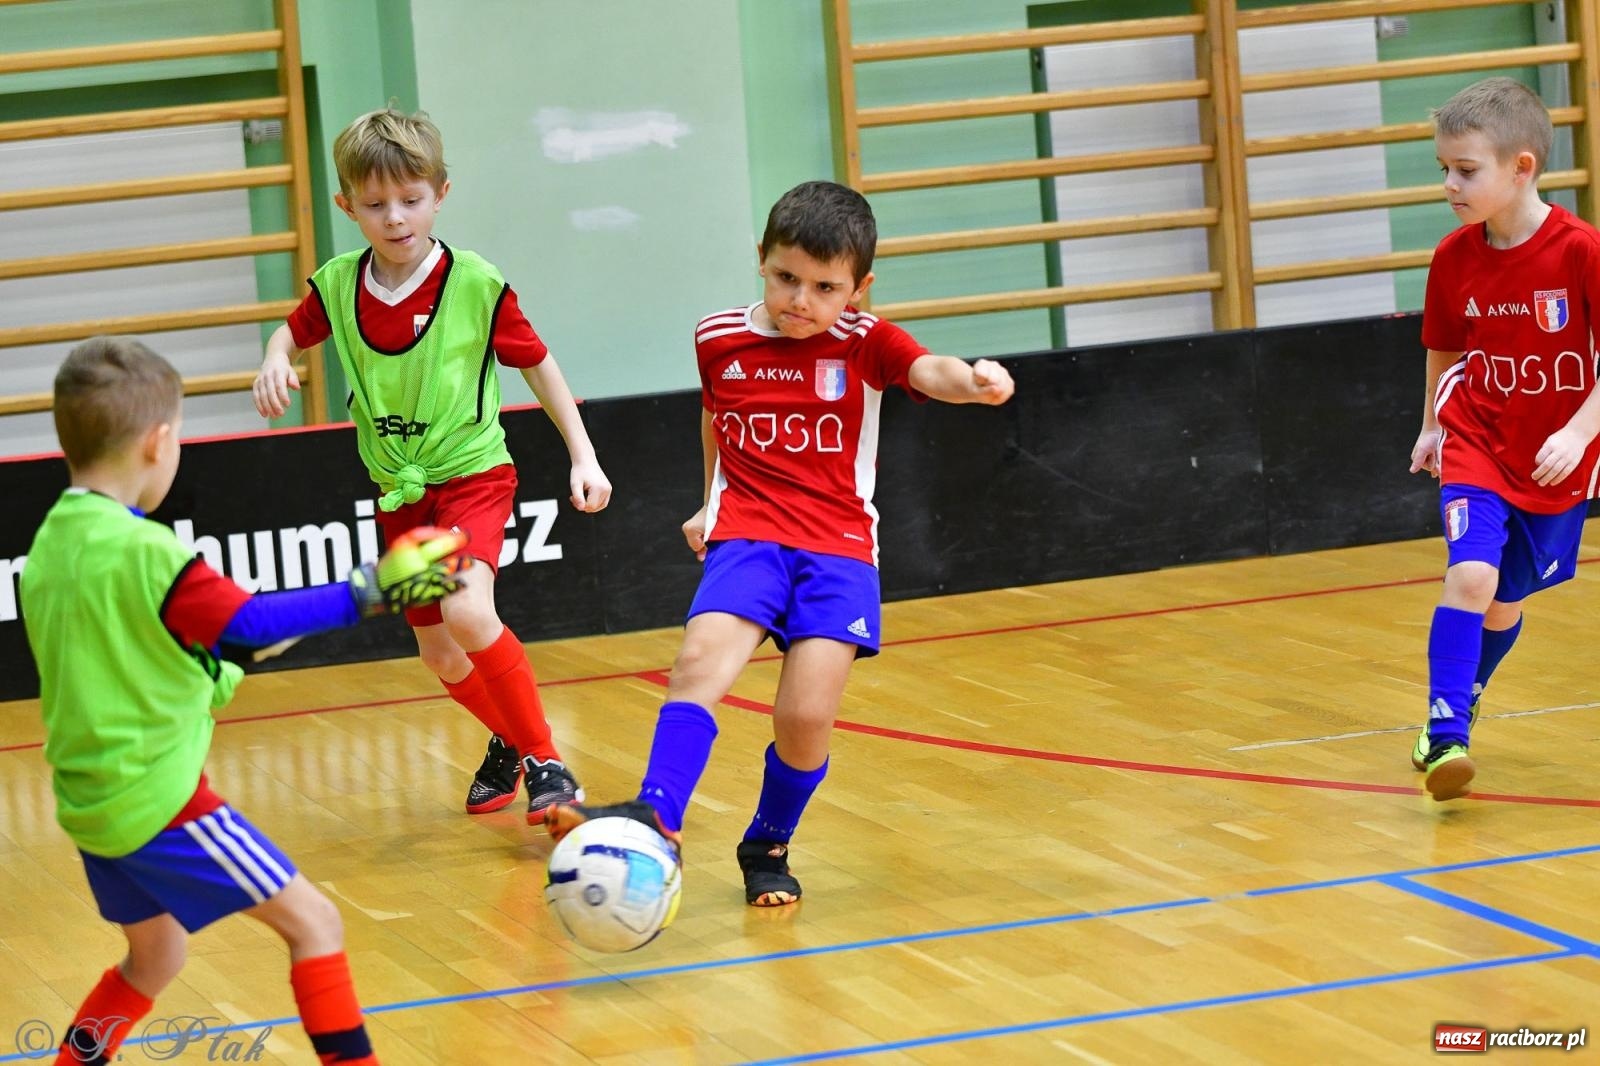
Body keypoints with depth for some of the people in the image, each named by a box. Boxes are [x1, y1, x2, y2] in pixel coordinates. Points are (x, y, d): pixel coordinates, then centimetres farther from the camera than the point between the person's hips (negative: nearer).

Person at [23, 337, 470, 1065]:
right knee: (313, 923, -4)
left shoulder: (50, 543, 7)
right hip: (158, 797, -9)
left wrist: (203, 679, 25)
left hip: (91, 800, 9)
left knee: (154, 957, 26)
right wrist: (367, 592, -18)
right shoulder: (141, 551, -19)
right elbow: (250, 624, -22)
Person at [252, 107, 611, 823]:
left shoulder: (476, 285, -16)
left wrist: (583, 455, -6)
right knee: (441, 657, 12)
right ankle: (509, 741, 43)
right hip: (400, 493, 5)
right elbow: (295, 332, 16)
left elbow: (537, 364, -3)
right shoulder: (337, 286, -6)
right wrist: (275, 362, -7)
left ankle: (544, 761, -13)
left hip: (472, 473, -5)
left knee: (468, 611, -29)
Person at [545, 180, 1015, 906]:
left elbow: (932, 373, -22)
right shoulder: (719, 340, 6)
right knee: (701, 659, -26)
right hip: (747, 538, 2)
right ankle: (655, 818, -31)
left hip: (838, 547, -1)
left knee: (806, 717, -12)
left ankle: (768, 847, 14)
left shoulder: (865, 343, -3)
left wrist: (974, 381, -44)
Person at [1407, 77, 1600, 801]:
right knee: (1471, 574, -22)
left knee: (1506, 604, 13)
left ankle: (1462, 701, 41)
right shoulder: (1454, 258, -7)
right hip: (1476, 446, 1)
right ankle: (1445, 736, -19)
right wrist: (1433, 426, 14)